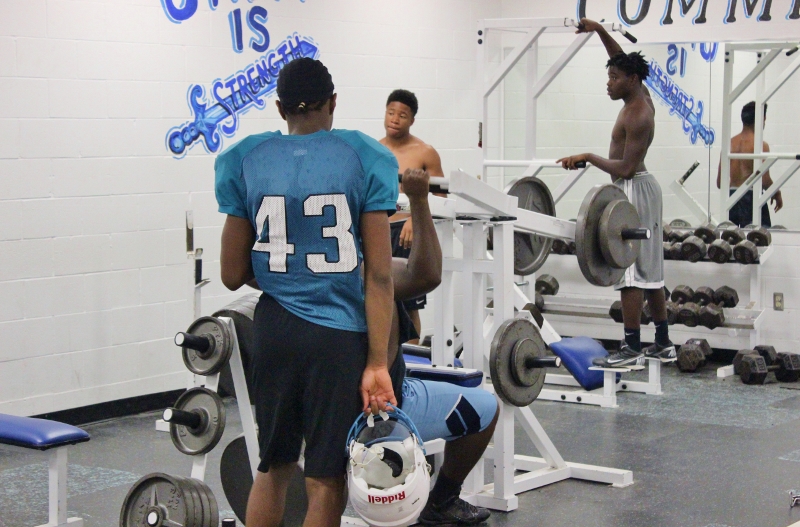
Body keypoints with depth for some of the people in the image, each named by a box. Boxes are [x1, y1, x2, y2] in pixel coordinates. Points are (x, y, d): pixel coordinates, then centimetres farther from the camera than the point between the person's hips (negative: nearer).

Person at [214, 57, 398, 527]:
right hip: (339, 335, -3)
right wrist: (378, 363, -8)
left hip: (274, 330, 3)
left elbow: (233, 274, 6)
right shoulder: (364, 159, -4)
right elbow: (379, 276, -9)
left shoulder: (246, 161, 3)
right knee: (326, 480, 5)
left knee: (273, 467, 19)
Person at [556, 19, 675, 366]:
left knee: (630, 270, -10)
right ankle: (663, 343, 19)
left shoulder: (637, 116, -18)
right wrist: (599, 31, 15)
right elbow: (621, 60, 23)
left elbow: (625, 167, -23)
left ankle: (632, 349, -10)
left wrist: (588, 158, -16)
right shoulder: (641, 97, 9)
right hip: (639, 186, 11)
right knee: (649, 271, 13)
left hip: (633, 191, -11)